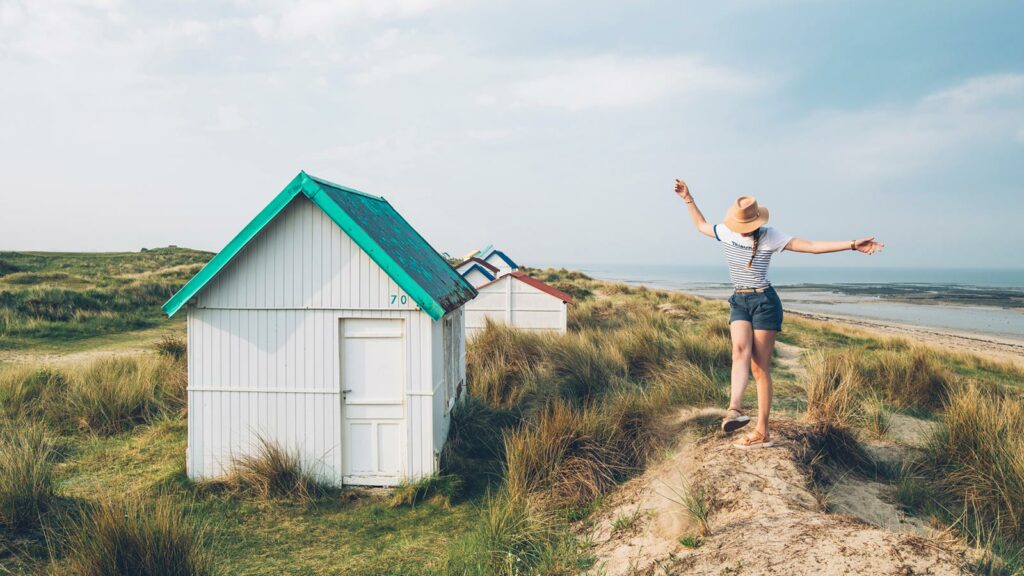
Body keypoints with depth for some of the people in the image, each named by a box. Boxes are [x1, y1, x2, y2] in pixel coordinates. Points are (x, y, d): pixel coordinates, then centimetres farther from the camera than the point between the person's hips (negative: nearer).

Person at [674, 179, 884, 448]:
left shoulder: (769, 236, -7)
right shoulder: (725, 232, 5)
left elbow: (814, 246, -9)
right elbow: (701, 225, 26)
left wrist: (852, 244, -16)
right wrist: (688, 199, 23)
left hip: (764, 302, -4)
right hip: (739, 302, 4)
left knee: (760, 367, -6)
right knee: (740, 349, -25)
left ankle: (762, 432, -3)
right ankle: (735, 408, -45)